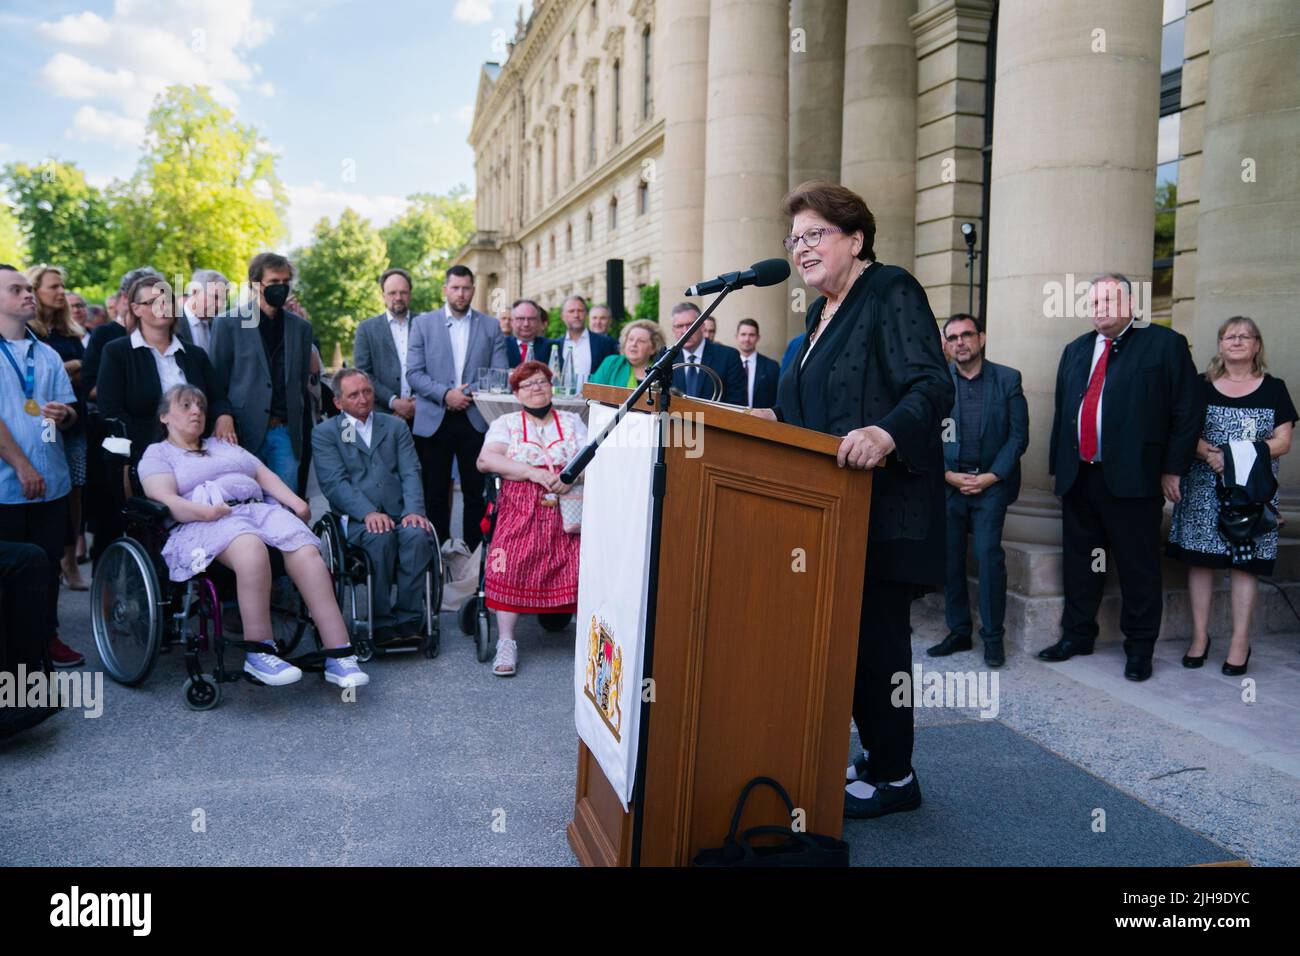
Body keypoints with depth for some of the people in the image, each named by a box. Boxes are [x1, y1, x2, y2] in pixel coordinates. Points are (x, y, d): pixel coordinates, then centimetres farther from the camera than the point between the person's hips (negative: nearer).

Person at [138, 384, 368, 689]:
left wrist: (296, 502, 2)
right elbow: (165, 500, 0)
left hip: (260, 509, 5)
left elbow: (266, 475, 22)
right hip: (204, 525, -4)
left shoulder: (224, 446, 34)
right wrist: (206, 512, -20)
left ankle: (339, 654, -33)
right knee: (252, 549, -40)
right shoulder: (157, 454, 18)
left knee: (307, 553, -27)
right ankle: (258, 652, -32)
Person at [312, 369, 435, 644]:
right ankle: (382, 624, -23)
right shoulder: (324, 433, 11)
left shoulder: (395, 426, 20)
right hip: (357, 518, -2)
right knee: (380, 537, -35)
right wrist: (368, 513, -20)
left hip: (400, 514, 2)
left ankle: (409, 620, -23)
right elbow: (334, 483, -3)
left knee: (418, 534, -31)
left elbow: (411, 473, 8)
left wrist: (414, 510, -12)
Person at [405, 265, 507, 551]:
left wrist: (475, 393, -11)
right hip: (434, 420, 0)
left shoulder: (491, 326, 9)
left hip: (476, 419, 0)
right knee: (435, 492, 5)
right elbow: (413, 373, 0)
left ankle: (474, 551, 10)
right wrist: (445, 394, -13)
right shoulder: (423, 323, 7)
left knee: (475, 491, 2)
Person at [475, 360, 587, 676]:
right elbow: (485, 460, -2)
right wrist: (533, 473, -12)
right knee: (510, 561, -27)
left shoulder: (572, 422, 20)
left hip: (566, 511, 1)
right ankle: (506, 643, -21)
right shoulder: (506, 424, 16)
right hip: (520, 509, -1)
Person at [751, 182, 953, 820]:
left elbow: (933, 388, -20)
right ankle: (877, 755, 27)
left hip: (882, 506, -9)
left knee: (874, 634, -2)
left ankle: (893, 776, 14)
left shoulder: (892, 292, -8)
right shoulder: (823, 312, 18)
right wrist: (777, 417, 14)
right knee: (849, 633, 13)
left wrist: (884, 434, -35)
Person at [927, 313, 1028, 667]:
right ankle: (958, 632, 14)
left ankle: (993, 636, 1)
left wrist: (991, 476, -8)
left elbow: (1019, 435, 0)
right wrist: (948, 475, -8)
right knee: (949, 557, 2)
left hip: (991, 482, -1)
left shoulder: (1007, 379, 3)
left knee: (988, 554, -11)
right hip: (947, 482, 2)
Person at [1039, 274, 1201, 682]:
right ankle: (1077, 636, 25)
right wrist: (1059, 465, 12)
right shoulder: (1075, 350, 16)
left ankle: (1139, 648, 16)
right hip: (1078, 477, 5)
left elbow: (1188, 411, -3)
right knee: (1079, 563, 12)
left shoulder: (1165, 343, 0)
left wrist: (1173, 469, -6)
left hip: (1132, 477, -5)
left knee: (1138, 567, 3)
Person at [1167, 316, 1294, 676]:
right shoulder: (1201, 386, 9)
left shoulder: (1273, 389, 7)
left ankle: (1240, 642, 6)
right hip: (1204, 487, 1)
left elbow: (1282, 442, 1)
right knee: (1200, 559, 0)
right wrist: (1208, 453, -18)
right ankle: (1199, 635, 10)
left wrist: (1239, 455, -16)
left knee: (1245, 561, -1)